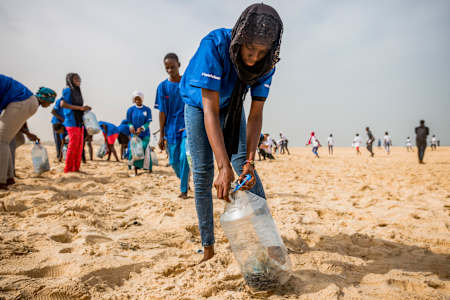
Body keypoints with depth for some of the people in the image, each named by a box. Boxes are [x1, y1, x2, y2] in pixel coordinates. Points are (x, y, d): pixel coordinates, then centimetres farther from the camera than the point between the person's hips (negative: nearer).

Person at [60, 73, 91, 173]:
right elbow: (63, 104, -17)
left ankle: (76, 168, 12)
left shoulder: (77, 91, 20)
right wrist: (80, 108, -18)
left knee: (79, 146, 7)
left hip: (79, 122, 8)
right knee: (73, 145, -9)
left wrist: (85, 108, 4)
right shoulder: (68, 90, -3)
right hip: (72, 122, -8)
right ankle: (68, 168, -2)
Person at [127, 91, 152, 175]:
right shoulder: (130, 110, 4)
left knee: (144, 149, -11)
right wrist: (131, 127, -17)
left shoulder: (147, 109, 1)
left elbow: (148, 122, -4)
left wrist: (141, 128, -21)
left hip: (145, 134, -1)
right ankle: (135, 170, 1)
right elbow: (129, 122, 6)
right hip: (134, 134, 1)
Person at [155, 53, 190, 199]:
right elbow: (162, 112, 2)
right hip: (171, 129, 2)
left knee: (184, 157, -14)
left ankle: (183, 190, -1)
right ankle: (184, 180, 36)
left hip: (187, 127, -2)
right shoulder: (163, 87, 2)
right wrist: (161, 135, 0)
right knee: (174, 161, 8)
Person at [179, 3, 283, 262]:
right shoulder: (214, 46, -38)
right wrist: (224, 167, -48)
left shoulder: (266, 63, -25)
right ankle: (208, 247, 3)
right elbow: (210, 110, -42)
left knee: (243, 163, -10)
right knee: (202, 173, -8)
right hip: (198, 105, -2)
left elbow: (256, 114, -23)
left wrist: (250, 161, -34)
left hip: (231, 107, 3)